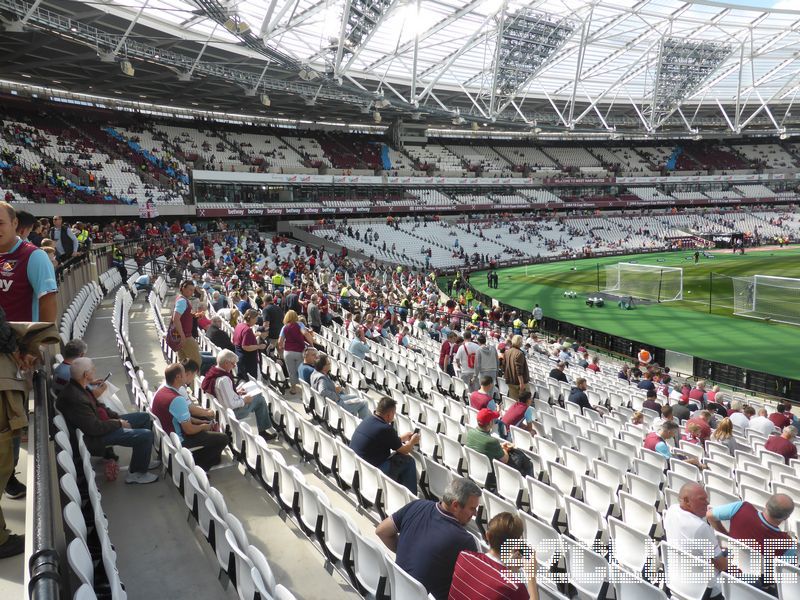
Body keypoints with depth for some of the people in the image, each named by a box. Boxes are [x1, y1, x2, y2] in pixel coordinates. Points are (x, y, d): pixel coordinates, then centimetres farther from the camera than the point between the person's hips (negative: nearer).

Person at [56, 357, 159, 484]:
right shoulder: (76, 399, -31)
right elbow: (95, 428, -28)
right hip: (97, 437, -11)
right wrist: (119, 424, -14)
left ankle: (142, 461, 25)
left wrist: (117, 417, 2)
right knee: (146, 435, -18)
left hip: (100, 422, 11)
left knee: (145, 417, 15)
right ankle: (136, 473, 2)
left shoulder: (77, 387, 0)